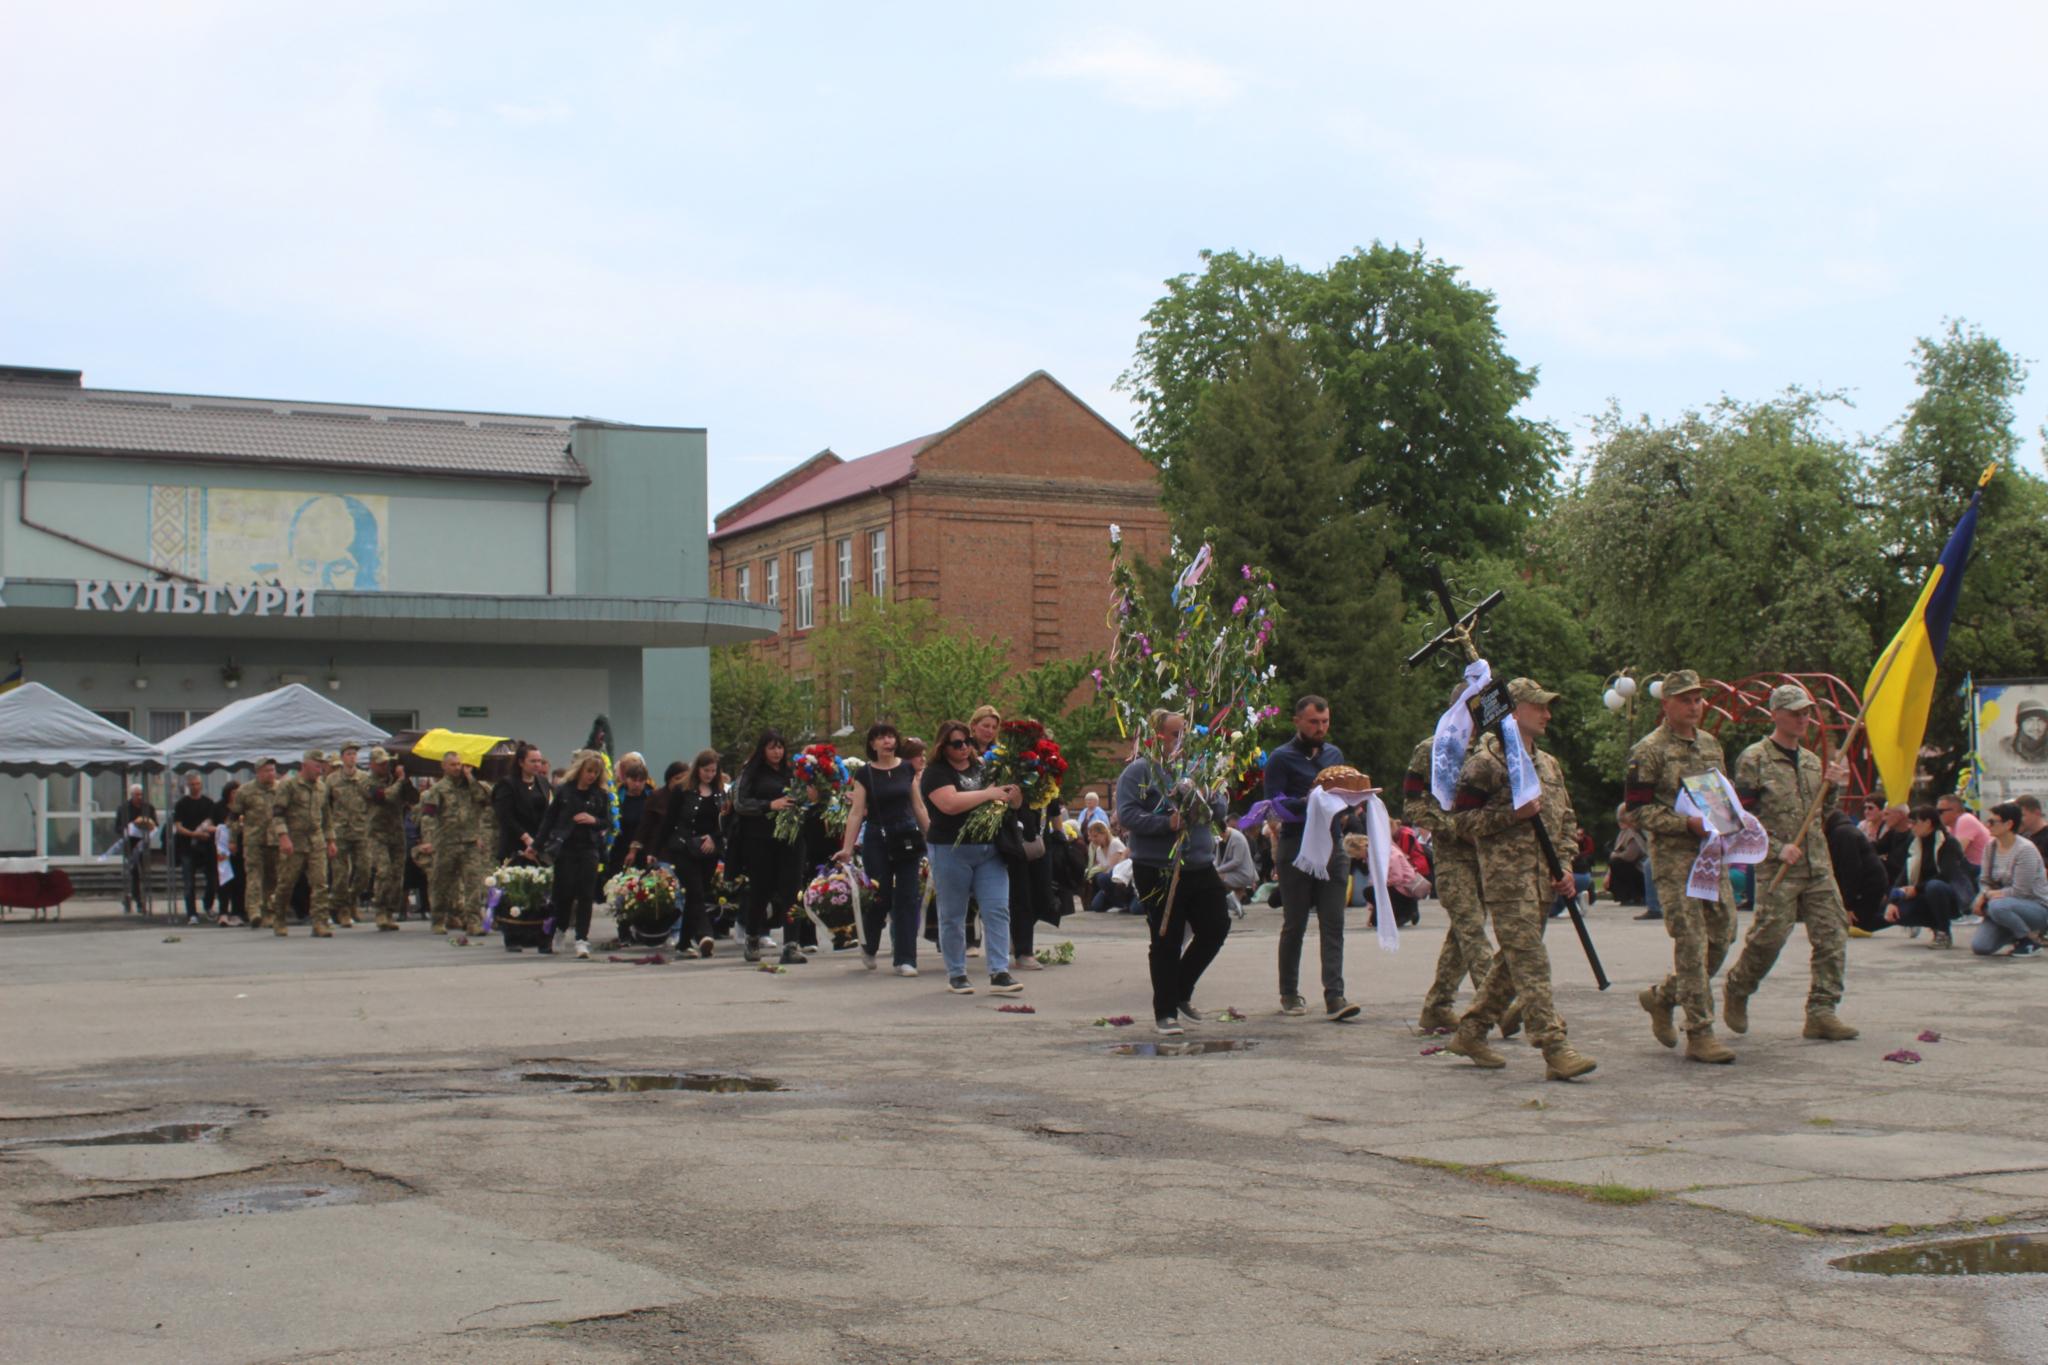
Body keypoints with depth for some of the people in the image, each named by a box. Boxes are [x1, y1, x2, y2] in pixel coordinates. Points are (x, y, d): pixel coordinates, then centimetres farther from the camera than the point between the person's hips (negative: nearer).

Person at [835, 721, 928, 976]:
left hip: (907, 839, 2)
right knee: (880, 897, -4)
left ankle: (904, 959, 4)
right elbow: (856, 812, -3)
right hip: (877, 840, -2)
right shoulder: (865, 774, -1)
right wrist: (847, 848, -9)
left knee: (908, 897, -1)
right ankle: (869, 947, 23)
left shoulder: (907, 769, 6)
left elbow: (918, 806, 11)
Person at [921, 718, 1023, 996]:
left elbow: (1010, 802, 20)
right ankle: (956, 974, 16)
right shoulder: (935, 774, -5)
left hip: (989, 850, 4)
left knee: (997, 910, -4)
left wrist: (1014, 796, -4)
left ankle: (999, 973, -3)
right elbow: (950, 803, -22)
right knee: (953, 916, 5)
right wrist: (988, 794, -18)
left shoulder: (984, 769, 13)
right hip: (951, 850, -4)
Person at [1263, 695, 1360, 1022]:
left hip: (1332, 846, 4)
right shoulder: (1281, 758, -2)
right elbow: (1276, 804, -11)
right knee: (1294, 925, 4)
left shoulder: (1335, 754, 16)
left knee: (1333, 924, -4)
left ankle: (1334, 997, -9)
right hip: (1296, 848, -4)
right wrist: (1307, 803, -27)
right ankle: (1289, 994, 16)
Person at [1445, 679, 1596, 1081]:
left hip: (1542, 881, 8)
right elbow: (1462, 819, -9)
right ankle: (1555, 1050, -17)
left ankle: (1470, 1033, 23)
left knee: (1513, 962, 12)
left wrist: (1565, 866, 11)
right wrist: (1515, 813, -17)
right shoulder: (1485, 762, -6)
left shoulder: (1549, 765, 18)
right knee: (1531, 963, -13)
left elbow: (1567, 821, 25)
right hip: (1506, 878, -8)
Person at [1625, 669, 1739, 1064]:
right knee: (1692, 941, -10)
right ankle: (1699, 1032, -6)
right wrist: (1687, 823, -19)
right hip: (1673, 857, -7)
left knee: (1721, 936, 7)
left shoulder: (1711, 745, 16)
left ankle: (1661, 997, 26)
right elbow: (1637, 810, -10)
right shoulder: (1648, 751, -6)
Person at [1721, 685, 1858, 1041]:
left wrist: (1832, 786, 3)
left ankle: (1821, 1012, 1)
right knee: (1770, 935, -7)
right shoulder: (1754, 759, -4)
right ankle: (1735, 990, 18)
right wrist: (1777, 848, -14)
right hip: (1776, 867, -6)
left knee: (1832, 935, -2)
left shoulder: (1811, 760, 17)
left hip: (1818, 864, 6)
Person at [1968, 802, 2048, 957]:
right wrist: (1982, 896, -15)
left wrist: (1988, 894, -14)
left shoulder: (2025, 849, -19)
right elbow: (1987, 882, 7)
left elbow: (2020, 891, -20)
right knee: (1980, 947, -13)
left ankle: (2032, 940, -12)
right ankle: (2019, 933, 15)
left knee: (1998, 906, -39)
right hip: (2012, 904, 7)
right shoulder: (1990, 846, 3)